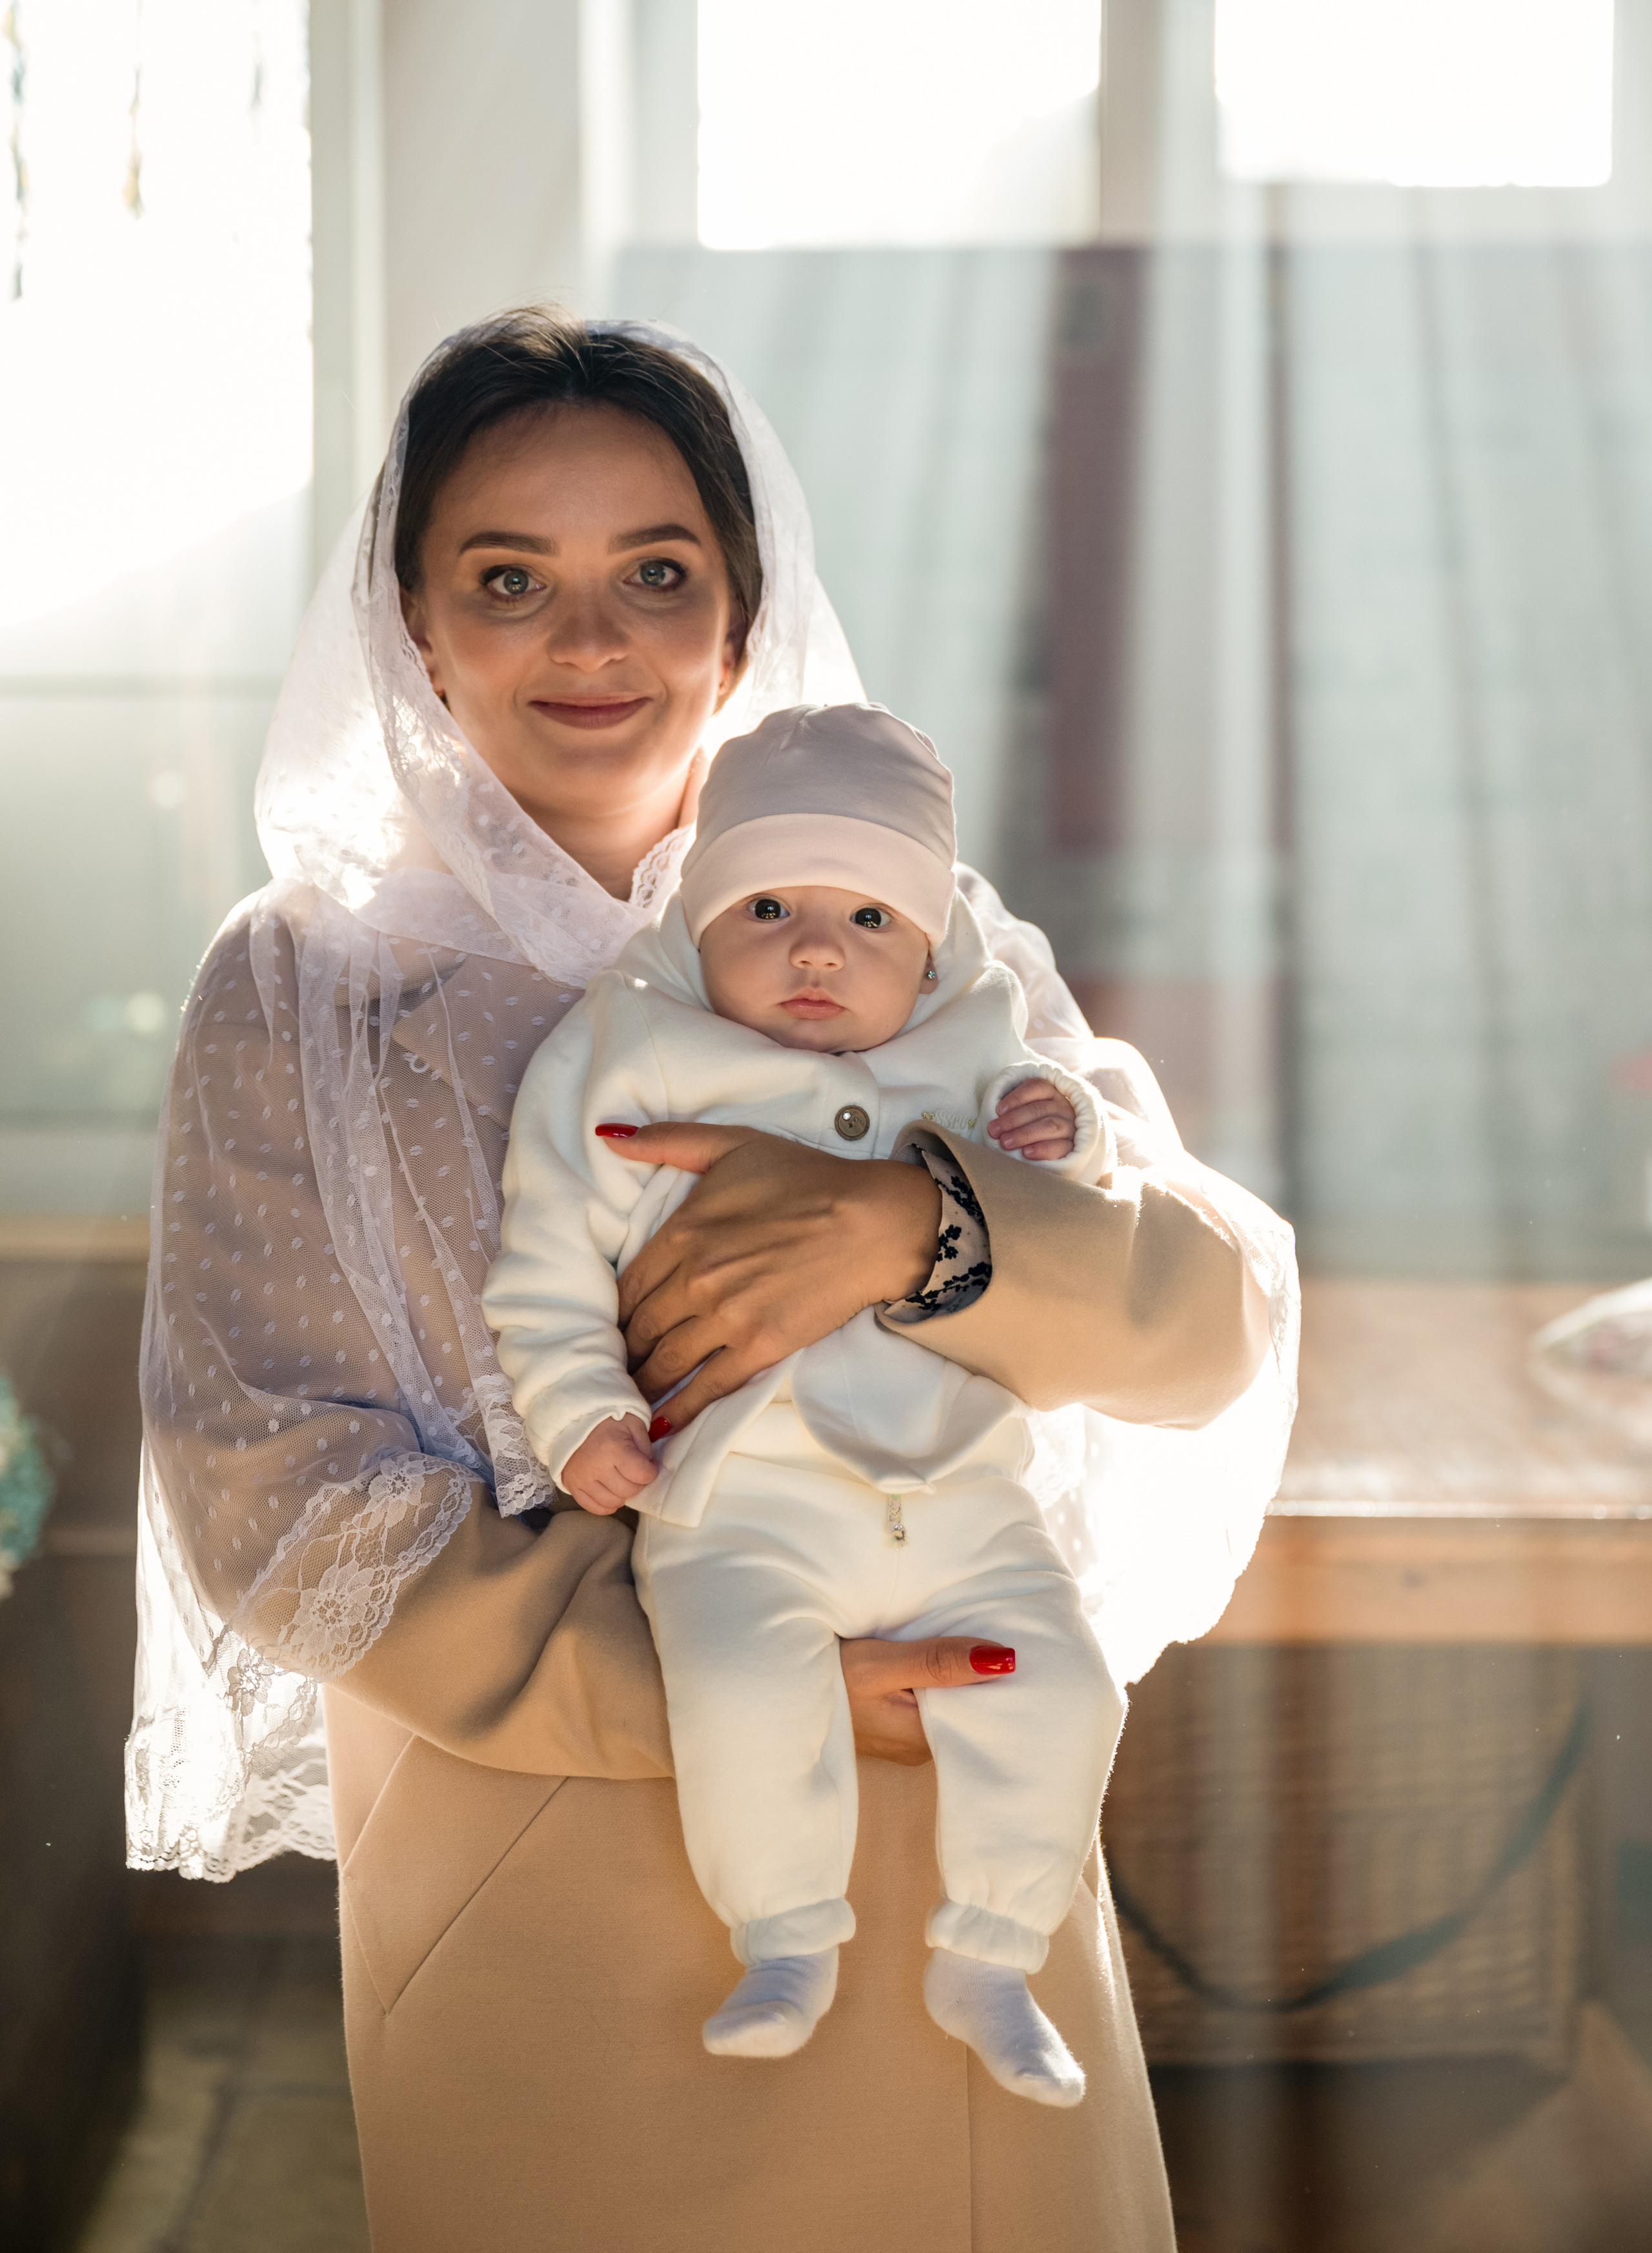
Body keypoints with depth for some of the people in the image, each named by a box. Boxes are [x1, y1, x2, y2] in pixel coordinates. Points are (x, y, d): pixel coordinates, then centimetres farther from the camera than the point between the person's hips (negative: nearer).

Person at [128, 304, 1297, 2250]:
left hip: (950, 1854, 2)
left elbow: (1224, 1321, -6)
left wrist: (915, 1224, -26)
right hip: (541, 1918, -2)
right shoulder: (300, 992, -5)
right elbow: (278, 1499, -11)